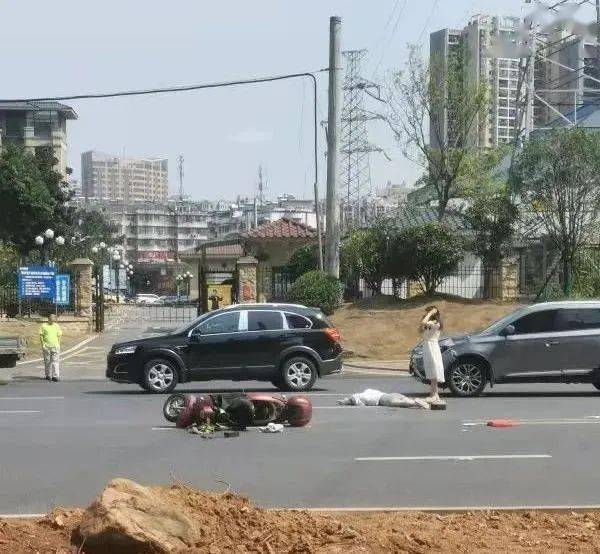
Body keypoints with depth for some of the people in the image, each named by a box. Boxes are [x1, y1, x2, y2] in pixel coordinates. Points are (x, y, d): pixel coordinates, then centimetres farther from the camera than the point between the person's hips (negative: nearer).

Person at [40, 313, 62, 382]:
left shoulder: (57, 326, 10)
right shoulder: (44, 326, 3)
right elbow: (41, 335, 4)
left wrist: (58, 345, 6)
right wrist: (43, 344, -6)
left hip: (55, 346, 1)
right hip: (46, 346, -1)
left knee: (55, 361, -8)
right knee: (47, 361, 7)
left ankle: (55, 376, -12)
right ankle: (48, 375, 17)